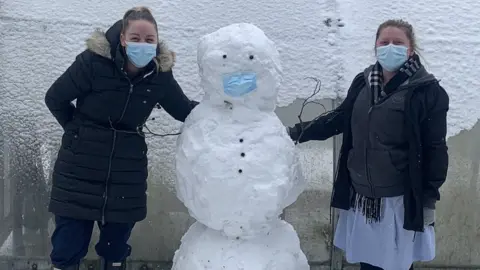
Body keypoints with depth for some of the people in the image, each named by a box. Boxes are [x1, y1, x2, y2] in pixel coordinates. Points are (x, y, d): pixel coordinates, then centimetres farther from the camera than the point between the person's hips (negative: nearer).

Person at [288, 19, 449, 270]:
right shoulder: (363, 82, 4)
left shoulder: (426, 90, -8)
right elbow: (339, 118, 14)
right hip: (362, 196, 4)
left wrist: (429, 199, -9)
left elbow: (434, 149, -8)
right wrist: (298, 132, 4)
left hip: (400, 200, -4)